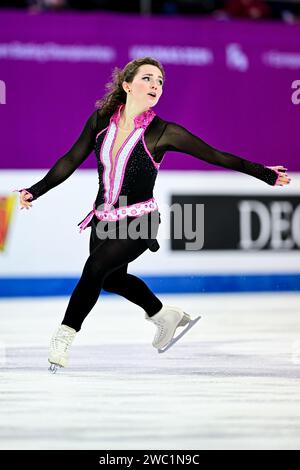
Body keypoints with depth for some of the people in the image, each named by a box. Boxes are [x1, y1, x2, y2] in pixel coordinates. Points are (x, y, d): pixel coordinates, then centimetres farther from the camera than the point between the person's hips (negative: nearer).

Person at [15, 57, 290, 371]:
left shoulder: (162, 132, -16)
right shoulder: (102, 119, -6)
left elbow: (217, 156, -11)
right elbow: (72, 160, 2)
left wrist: (265, 174, -12)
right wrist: (36, 191, -3)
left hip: (139, 222, -6)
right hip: (105, 217, 6)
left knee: (96, 266, -25)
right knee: (113, 279, 22)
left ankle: (64, 336, -14)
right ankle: (164, 315, 46)